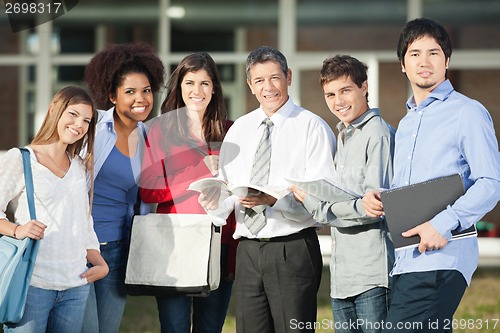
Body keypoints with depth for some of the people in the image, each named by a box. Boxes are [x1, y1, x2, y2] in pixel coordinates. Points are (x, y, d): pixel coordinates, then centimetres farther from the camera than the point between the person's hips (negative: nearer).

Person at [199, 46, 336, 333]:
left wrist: (275, 199, -27)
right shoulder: (238, 130, 14)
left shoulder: (312, 127, -3)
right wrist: (216, 199, -12)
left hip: (293, 251, -5)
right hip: (248, 252, 5)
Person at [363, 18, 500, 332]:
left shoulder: (467, 112, -2)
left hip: (442, 257, -8)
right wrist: (377, 199, 6)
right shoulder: (406, 124, 24)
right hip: (406, 259, 8)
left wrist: (444, 223, -21)